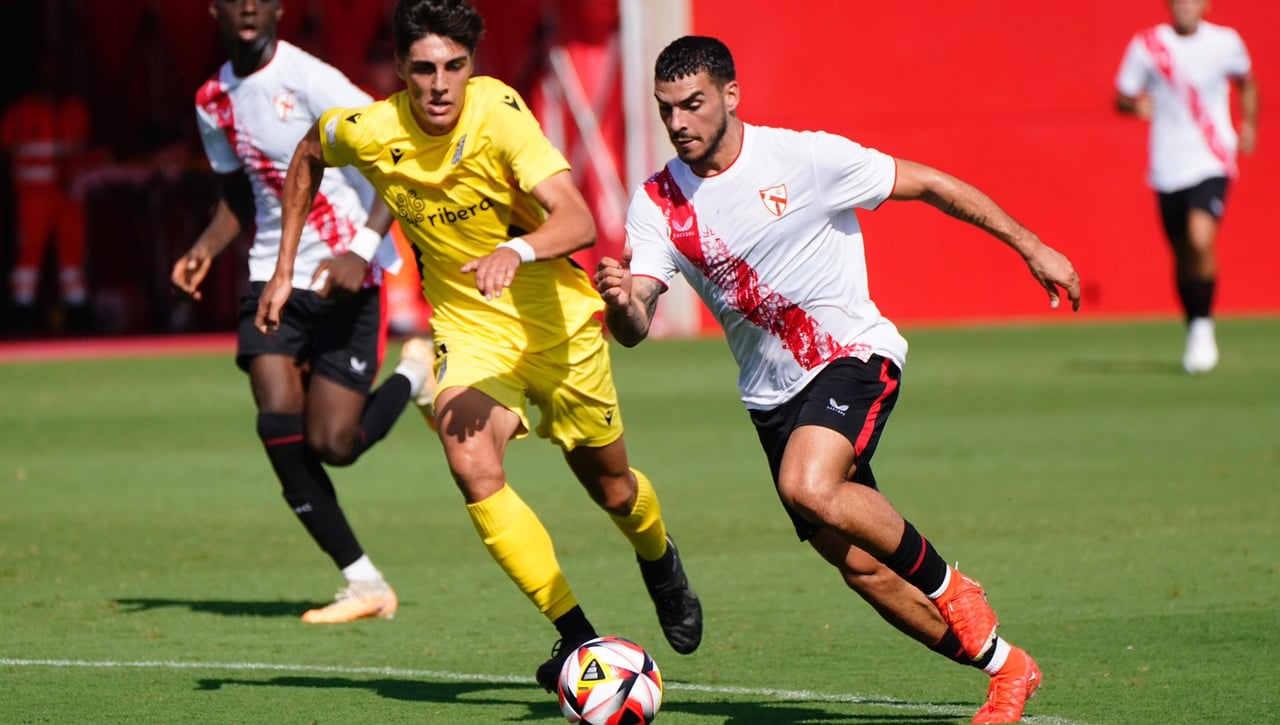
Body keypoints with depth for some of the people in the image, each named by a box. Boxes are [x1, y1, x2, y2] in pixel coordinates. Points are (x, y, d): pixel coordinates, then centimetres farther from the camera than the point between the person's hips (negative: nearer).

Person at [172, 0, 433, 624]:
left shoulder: (309, 80, -15)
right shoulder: (214, 101, 9)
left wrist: (361, 249, -27)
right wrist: (205, 250, 4)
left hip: (346, 276, -6)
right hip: (274, 274, 6)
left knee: (331, 443, -11)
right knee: (279, 424, -12)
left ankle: (415, 372, 22)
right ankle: (363, 584, -1)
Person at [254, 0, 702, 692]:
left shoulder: (500, 114, -26)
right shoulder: (368, 133, -17)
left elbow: (577, 221, -35)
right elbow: (307, 155, 9)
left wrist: (517, 252, -55)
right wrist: (283, 268, 7)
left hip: (558, 322, -1)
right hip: (469, 329, 1)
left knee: (610, 486, 14)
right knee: (472, 465, -27)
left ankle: (660, 560, 52)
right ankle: (578, 636, -19)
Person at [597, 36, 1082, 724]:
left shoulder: (804, 157, -14)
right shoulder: (658, 202, -4)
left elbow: (929, 184, -5)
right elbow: (634, 327, -12)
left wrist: (1031, 248, -1)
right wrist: (619, 302, -37)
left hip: (855, 356, -5)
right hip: (772, 394, 5)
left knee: (808, 487, -32)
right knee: (858, 563, 4)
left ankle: (948, 587, -10)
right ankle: (1005, 668, 21)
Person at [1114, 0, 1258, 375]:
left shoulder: (1226, 42, 2)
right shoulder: (1147, 45, -1)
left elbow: (1246, 82, 21)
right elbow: (1122, 97, 5)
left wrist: (1249, 125, 10)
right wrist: (1136, 105, -17)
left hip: (1212, 164, -1)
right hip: (1168, 169, 1)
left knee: (1201, 240, -22)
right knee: (1181, 255, 8)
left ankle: (1204, 327, -7)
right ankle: (1194, 331, 28)